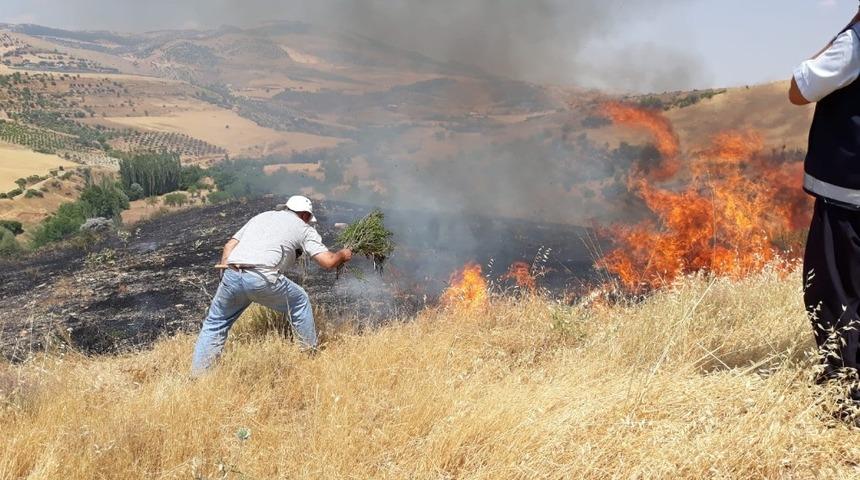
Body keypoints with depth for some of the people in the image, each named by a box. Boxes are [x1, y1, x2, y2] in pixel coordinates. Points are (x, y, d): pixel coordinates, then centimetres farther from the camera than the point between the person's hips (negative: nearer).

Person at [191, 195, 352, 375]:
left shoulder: (261, 217, 32)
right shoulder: (303, 228, 18)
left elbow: (230, 245, 24)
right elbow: (328, 261, 11)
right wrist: (343, 254, 29)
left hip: (231, 275, 4)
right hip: (262, 279, -4)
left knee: (215, 324, 20)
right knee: (300, 301, 22)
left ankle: (197, 375, 16)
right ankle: (310, 352, 30)